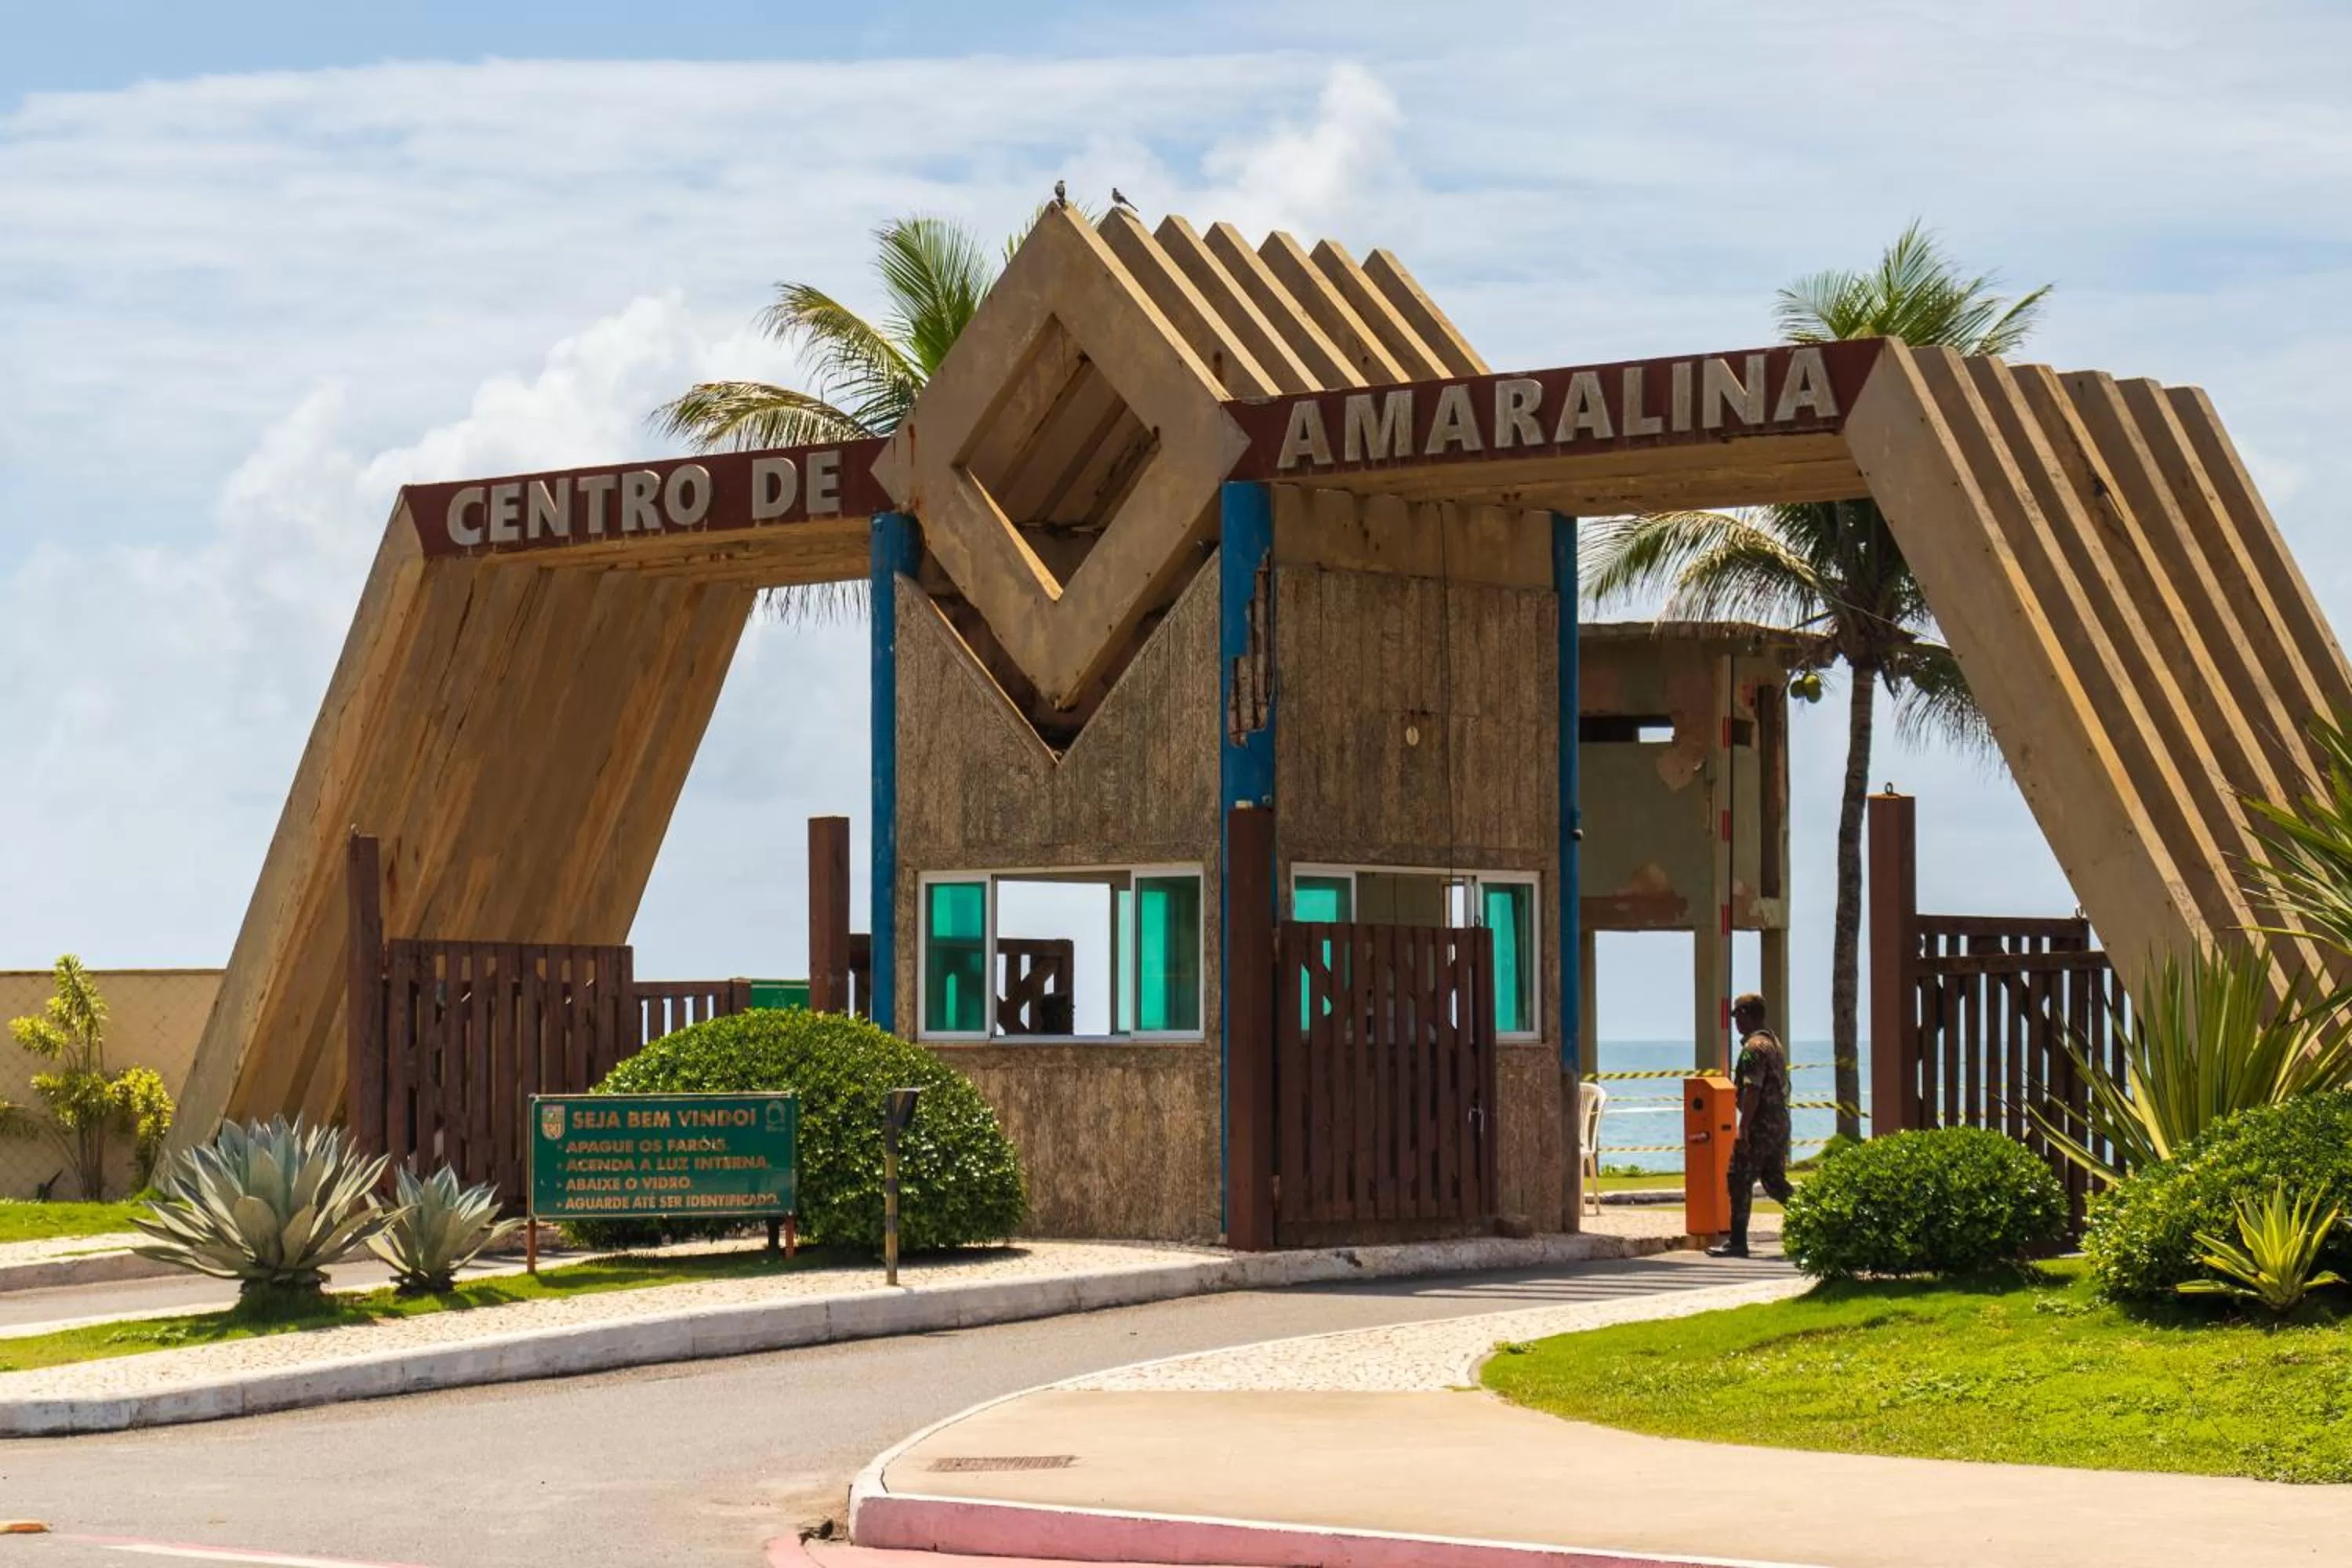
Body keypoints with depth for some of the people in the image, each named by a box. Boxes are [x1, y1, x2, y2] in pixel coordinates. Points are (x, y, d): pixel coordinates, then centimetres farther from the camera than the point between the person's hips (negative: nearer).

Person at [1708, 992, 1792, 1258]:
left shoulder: (1753, 1048, -15)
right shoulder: (1775, 1043, 16)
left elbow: (1752, 1091, -22)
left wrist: (1743, 1129, -23)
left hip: (1760, 1125, -9)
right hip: (1781, 1121, 9)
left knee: (1741, 1181, -4)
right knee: (1774, 1180, 15)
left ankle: (1737, 1242, -3)